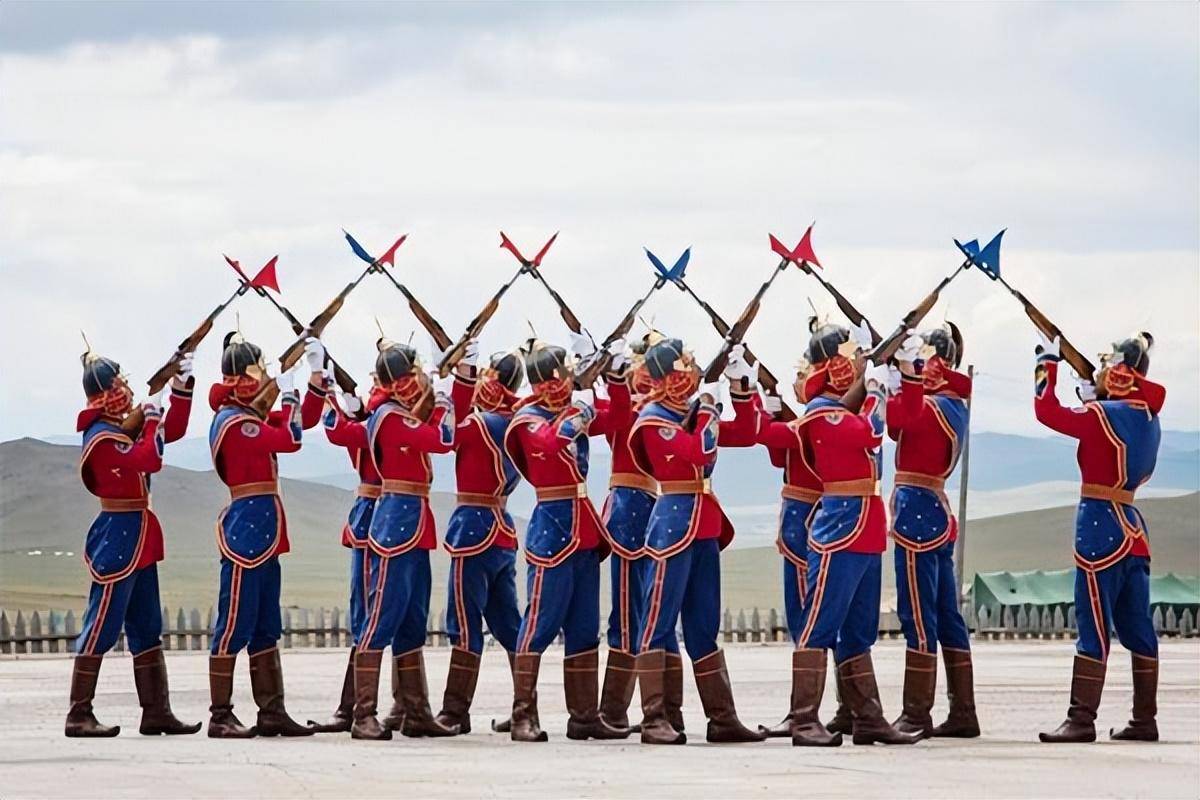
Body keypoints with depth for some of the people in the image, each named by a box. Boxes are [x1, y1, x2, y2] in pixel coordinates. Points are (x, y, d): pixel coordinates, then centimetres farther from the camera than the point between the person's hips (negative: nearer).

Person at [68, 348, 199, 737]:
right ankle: (79, 715, -5)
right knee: (102, 628, -7)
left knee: (147, 629, 11)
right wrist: (152, 418, -13)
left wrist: (182, 385, 10)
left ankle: (157, 712, 15)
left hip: (137, 542, 10)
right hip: (118, 539, -10)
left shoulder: (122, 429, 13)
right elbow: (150, 459, -25)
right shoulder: (102, 438, -17)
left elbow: (173, 429, 18)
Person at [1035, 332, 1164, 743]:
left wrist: (1048, 362, 0)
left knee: (1093, 627, -9)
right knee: (1137, 628, 9)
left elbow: (1047, 411, -11)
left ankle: (1081, 720, -11)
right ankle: (1144, 720, 12)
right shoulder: (1147, 417, 9)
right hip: (1132, 527, 8)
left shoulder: (1102, 415, -14)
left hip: (1101, 526, -8)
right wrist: (1093, 400, 18)